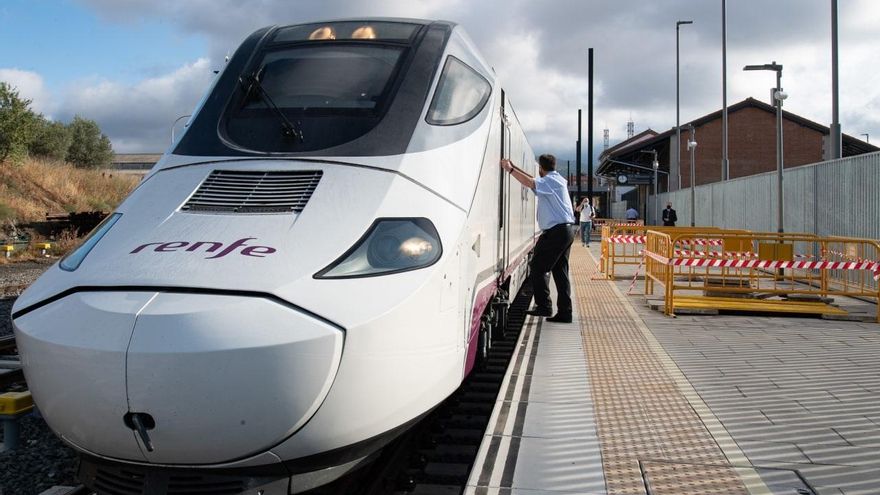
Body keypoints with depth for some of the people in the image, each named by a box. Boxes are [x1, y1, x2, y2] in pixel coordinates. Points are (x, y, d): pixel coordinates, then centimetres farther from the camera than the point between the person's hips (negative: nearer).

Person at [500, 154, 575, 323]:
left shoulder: (550, 181, -9)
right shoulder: (558, 180, 20)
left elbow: (530, 182, -27)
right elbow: (535, 181, 27)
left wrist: (510, 169, -21)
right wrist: (514, 167, 26)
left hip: (555, 232, -9)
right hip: (566, 231, 9)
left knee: (538, 268, -4)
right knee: (560, 272, 8)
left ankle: (544, 306, -5)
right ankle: (564, 312, 7)